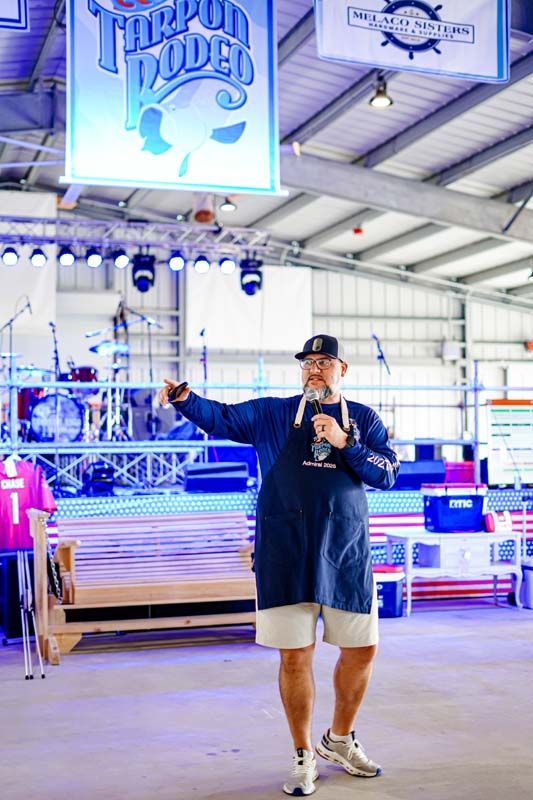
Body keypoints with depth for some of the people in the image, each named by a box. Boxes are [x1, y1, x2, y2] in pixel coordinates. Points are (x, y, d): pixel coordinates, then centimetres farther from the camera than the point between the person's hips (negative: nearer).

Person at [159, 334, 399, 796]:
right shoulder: (274, 414, 7)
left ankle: (340, 741, 33)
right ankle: (304, 757, 19)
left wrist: (343, 443, -14)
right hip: (286, 554, -2)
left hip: (347, 552, 2)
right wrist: (185, 399, -21)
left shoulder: (363, 419, 9)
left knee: (362, 649, 9)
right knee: (295, 655, 0)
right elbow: (221, 419, -3)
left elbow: (387, 475, -1)